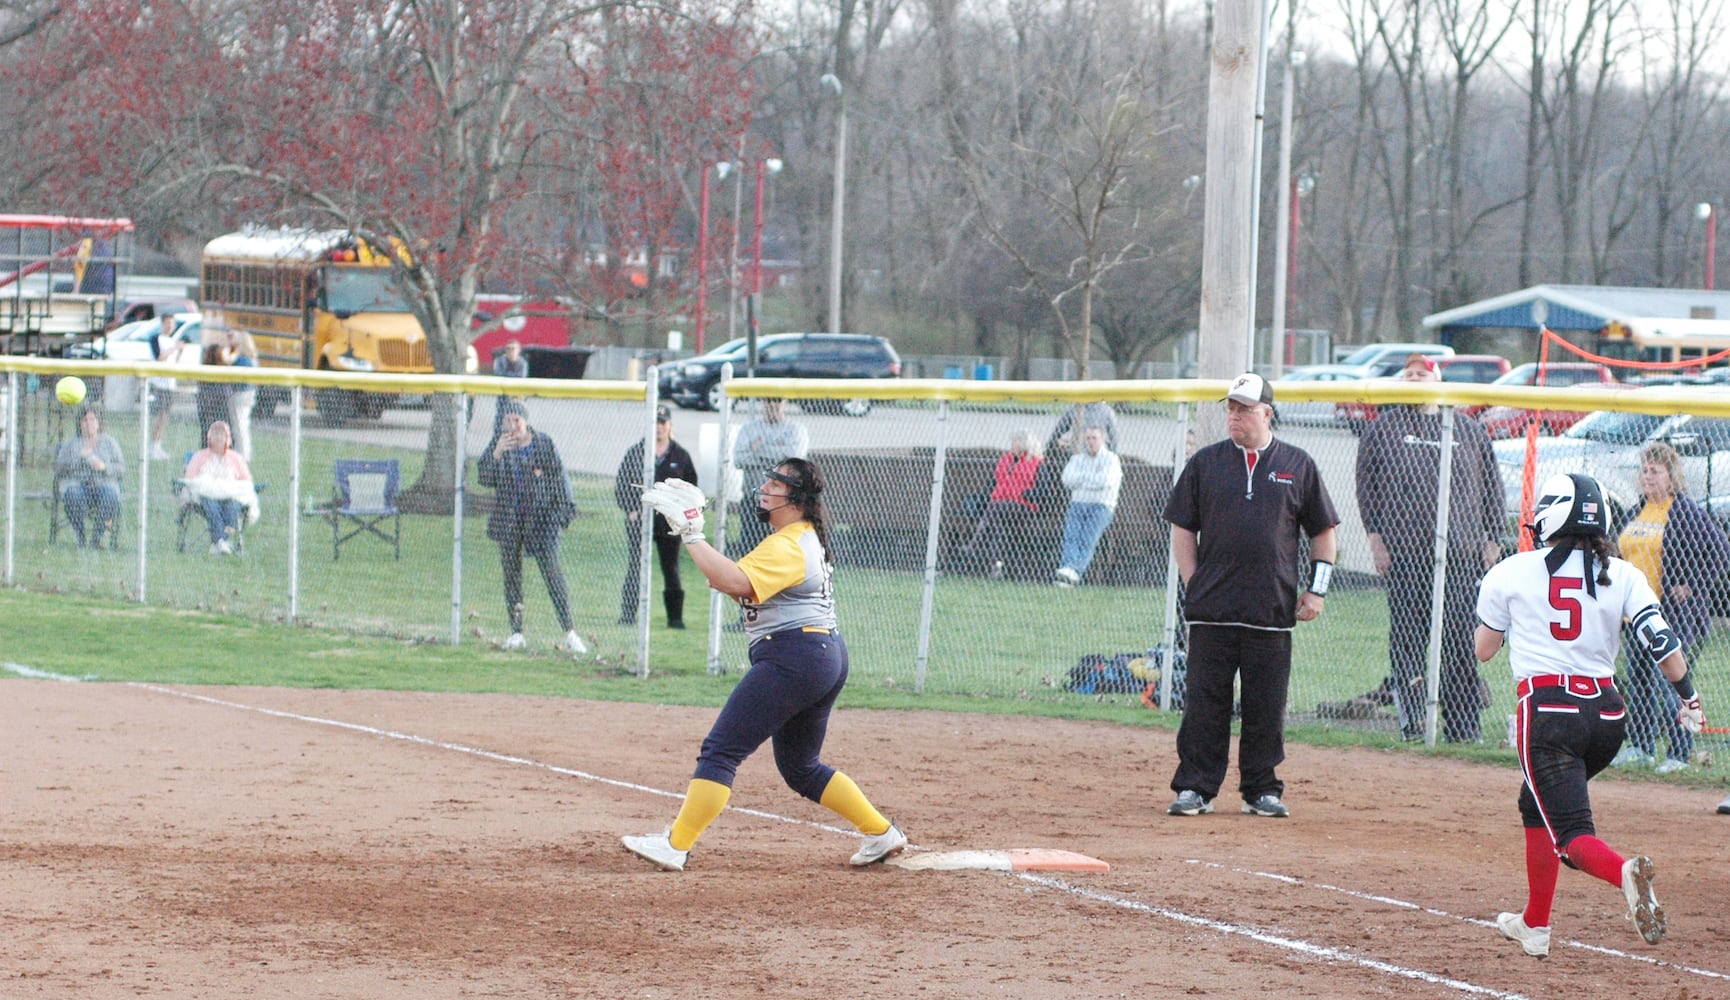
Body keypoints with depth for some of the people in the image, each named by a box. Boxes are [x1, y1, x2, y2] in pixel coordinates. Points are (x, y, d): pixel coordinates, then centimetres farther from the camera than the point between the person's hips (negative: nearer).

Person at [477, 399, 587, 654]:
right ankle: (516, 632, 13)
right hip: (508, 517, 3)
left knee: (552, 573, -8)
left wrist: (564, 509, -1)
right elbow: (486, 479, -3)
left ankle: (569, 632, -9)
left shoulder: (544, 444, -2)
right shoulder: (500, 442, 3)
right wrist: (496, 454, -18)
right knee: (511, 573, 5)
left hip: (540, 516, -3)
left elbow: (559, 478, 4)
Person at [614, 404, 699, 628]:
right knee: (635, 568, -2)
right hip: (638, 519, 0)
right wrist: (630, 510, -6)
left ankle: (675, 616, 9)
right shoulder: (635, 453, 5)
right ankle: (627, 614, 1)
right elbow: (621, 484, 5)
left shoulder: (681, 456, 7)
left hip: (670, 523, 0)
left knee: (671, 570, 4)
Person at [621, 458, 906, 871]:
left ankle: (675, 845, -14)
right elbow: (748, 589, 21)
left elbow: (734, 582, -31)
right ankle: (881, 832, 25)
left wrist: (692, 536, -28)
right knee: (801, 767, 23)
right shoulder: (807, 539, 19)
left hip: (792, 657, -11)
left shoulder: (786, 548, -15)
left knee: (721, 751, -11)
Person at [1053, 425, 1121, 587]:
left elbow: (1104, 482, -11)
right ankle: (1068, 566, -44)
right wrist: (1092, 477, -3)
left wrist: (1081, 479, 1)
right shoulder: (1077, 459, 19)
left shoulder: (1111, 459, 6)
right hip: (1077, 504, 4)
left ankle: (1074, 570, -46)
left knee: (1088, 538, -26)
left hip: (1101, 507, -4)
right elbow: (1067, 480, 2)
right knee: (1071, 535, -24)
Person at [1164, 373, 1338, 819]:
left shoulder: (1297, 465, 7)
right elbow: (1182, 528, 10)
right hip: (1212, 609, 0)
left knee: (1266, 704, 4)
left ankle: (1262, 790, 13)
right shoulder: (1205, 463, 8)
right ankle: (1195, 788, 6)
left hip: (1272, 611, 0)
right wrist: (1193, 583, 1)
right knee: (1205, 701, 1)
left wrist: (1317, 589, 3)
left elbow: (1323, 531, 11)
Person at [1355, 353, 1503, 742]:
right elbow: (1367, 486, 7)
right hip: (1403, 553, -1)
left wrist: (1492, 541, 8)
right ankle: (1410, 719, 3)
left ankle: (1463, 725, 1)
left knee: (1460, 638, -2)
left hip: (1461, 553, 1)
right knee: (1407, 637, -2)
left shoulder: (1470, 431, 13)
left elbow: (1492, 488, 15)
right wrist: (1375, 535, -2)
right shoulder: (1384, 428, 10)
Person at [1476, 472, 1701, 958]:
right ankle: (1535, 926, 30)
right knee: (1537, 804, 27)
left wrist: (1492, 600, 31)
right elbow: (1660, 640, -6)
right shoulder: (1622, 575, 5)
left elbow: (1483, 649, 13)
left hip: (1547, 708, -5)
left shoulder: (1511, 573, 2)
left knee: (1570, 831, -8)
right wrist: (1689, 698, 3)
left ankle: (1624, 872, -42)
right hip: (1607, 711, 5)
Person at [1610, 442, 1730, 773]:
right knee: (1638, 677, 11)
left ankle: (1680, 752, -5)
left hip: (1675, 610, -8)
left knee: (1670, 680, -9)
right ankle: (1640, 746, 21)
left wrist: (1691, 586, -12)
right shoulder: (1636, 512, 14)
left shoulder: (1687, 512, -9)